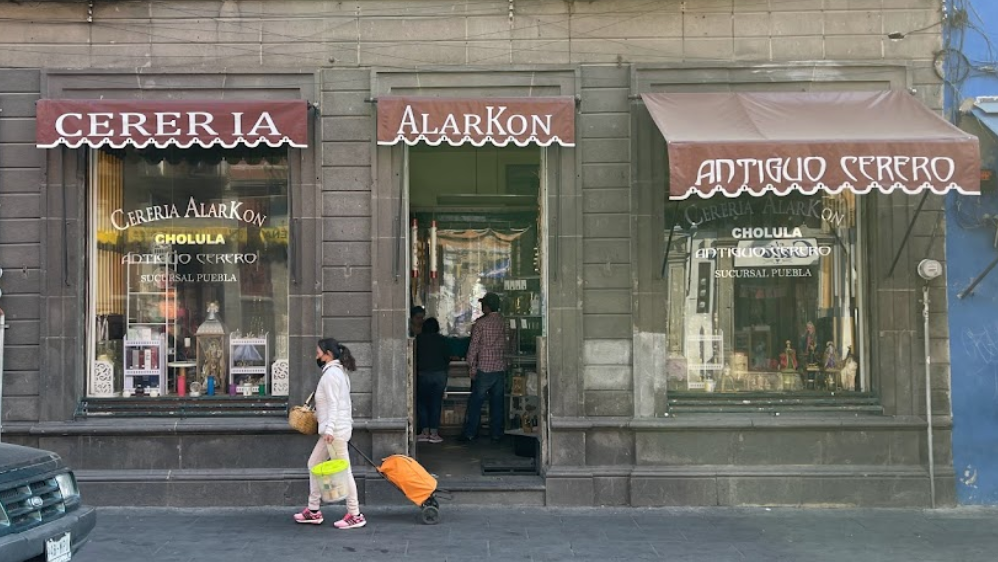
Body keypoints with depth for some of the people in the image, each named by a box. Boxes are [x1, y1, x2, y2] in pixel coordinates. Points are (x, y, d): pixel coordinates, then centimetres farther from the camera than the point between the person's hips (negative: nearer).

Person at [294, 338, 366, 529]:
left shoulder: (330, 373, -13)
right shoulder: (338, 371, 17)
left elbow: (333, 404, -20)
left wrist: (329, 429, -24)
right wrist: (317, 415, 26)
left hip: (336, 429, -11)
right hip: (336, 428, 11)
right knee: (314, 464, 15)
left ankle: (355, 515, 0)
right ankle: (313, 511, 21)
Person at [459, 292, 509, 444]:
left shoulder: (480, 323, -10)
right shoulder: (503, 322, 4)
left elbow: (474, 346, -9)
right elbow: (505, 345, 12)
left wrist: (471, 367, -5)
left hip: (484, 369, -4)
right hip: (500, 368, 4)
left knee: (475, 402, 3)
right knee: (497, 403, 9)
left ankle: (469, 434, 4)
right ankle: (496, 434, 11)